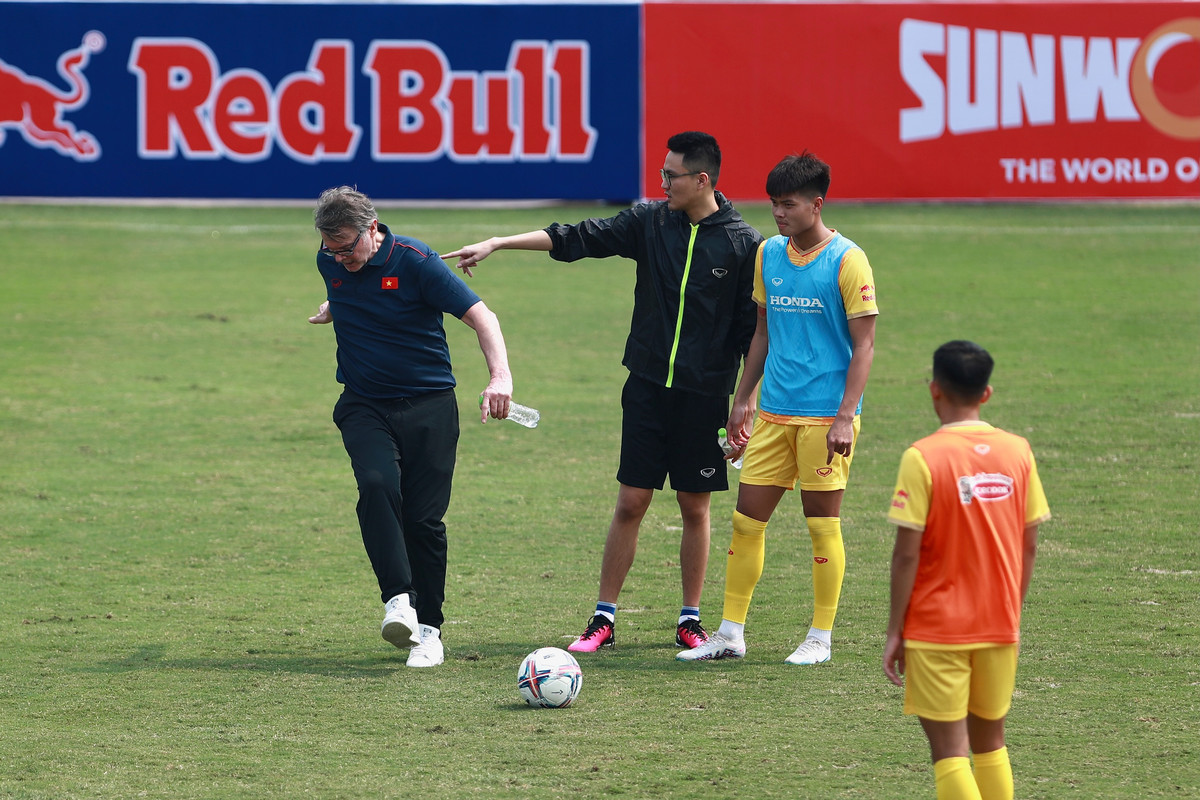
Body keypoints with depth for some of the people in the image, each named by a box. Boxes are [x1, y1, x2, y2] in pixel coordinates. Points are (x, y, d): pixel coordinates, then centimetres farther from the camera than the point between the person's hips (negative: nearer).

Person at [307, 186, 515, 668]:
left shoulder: (414, 262, -16)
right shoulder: (329, 262, 0)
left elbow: (480, 316, -18)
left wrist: (500, 376, -31)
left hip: (428, 406, -3)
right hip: (363, 406, 3)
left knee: (424, 519, -5)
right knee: (377, 487, -25)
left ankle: (428, 628, 8)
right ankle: (399, 601, -30)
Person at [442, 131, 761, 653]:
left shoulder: (742, 244, -5)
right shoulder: (649, 222, 2)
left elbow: (753, 331, -2)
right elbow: (576, 239, 0)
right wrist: (497, 244, -6)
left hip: (705, 395, -2)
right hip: (648, 389, 2)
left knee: (695, 508, 5)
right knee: (630, 503, 1)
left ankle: (690, 620, 17)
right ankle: (604, 619, 6)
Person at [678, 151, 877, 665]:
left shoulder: (847, 261, -9)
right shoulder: (768, 255, 9)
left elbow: (863, 344, -10)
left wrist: (845, 418, -16)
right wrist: (743, 400, 17)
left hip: (825, 415, -6)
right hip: (774, 412, 6)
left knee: (822, 524, 0)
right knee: (747, 520, 4)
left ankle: (821, 638, 10)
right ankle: (730, 634, 11)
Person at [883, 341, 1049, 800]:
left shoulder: (923, 458, -13)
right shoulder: (1017, 452, 0)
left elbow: (907, 554, -13)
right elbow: (1028, 545, 6)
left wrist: (895, 631, -5)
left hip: (937, 629, -5)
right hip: (999, 626, 5)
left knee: (948, 749, -2)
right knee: (990, 741, 17)